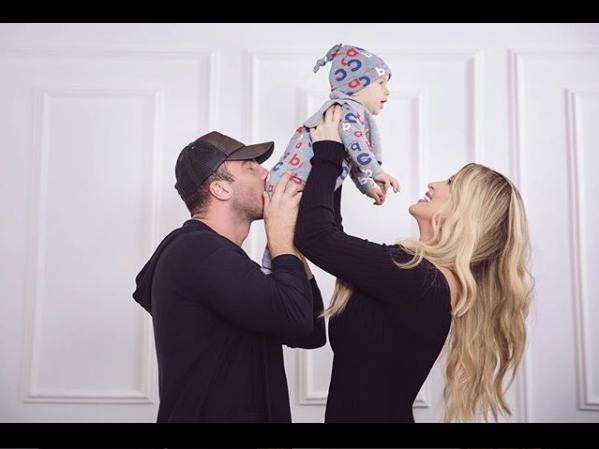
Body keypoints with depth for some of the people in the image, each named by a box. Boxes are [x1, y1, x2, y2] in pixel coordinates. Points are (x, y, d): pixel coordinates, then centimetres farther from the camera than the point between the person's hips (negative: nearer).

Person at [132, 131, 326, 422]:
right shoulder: (198, 250, -19)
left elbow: (310, 333, 6)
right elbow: (294, 318, -30)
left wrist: (290, 241, -1)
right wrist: (280, 234, -14)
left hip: (248, 413, 10)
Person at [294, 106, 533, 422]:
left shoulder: (419, 280, -26)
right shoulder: (430, 278, 1)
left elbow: (314, 234, -26)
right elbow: (335, 241, 9)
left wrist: (327, 155, -13)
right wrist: (332, 163, 8)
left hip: (365, 413, -8)